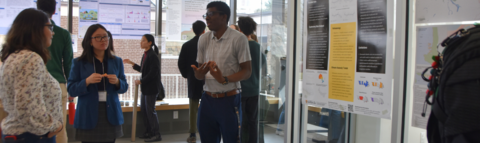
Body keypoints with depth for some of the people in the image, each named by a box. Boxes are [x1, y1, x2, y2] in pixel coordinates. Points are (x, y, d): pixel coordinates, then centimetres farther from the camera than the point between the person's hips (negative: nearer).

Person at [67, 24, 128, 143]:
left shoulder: (116, 62, 10)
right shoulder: (79, 63, 2)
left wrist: (117, 82, -9)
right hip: (88, 117, -2)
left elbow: (124, 87, 12)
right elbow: (71, 90, -1)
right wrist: (87, 81, -17)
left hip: (110, 115, 2)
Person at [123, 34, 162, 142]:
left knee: (150, 110, -4)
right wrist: (131, 63, 14)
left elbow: (153, 73, -21)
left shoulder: (153, 56, -16)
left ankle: (156, 134, 5)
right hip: (145, 87, 9)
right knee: (143, 109, 13)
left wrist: (140, 81, -16)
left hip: (151, 87, -9)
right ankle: (149, 132, 23)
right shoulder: (145, 55, 10)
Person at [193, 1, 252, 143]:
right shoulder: (203, 39, 8)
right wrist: (199, 72, -13)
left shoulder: (238, 38, -8)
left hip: (229, 100, -5)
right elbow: (199, 75, 12)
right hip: (207, 99, 5)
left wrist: (224, 79, -24)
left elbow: (247, 71, -8)